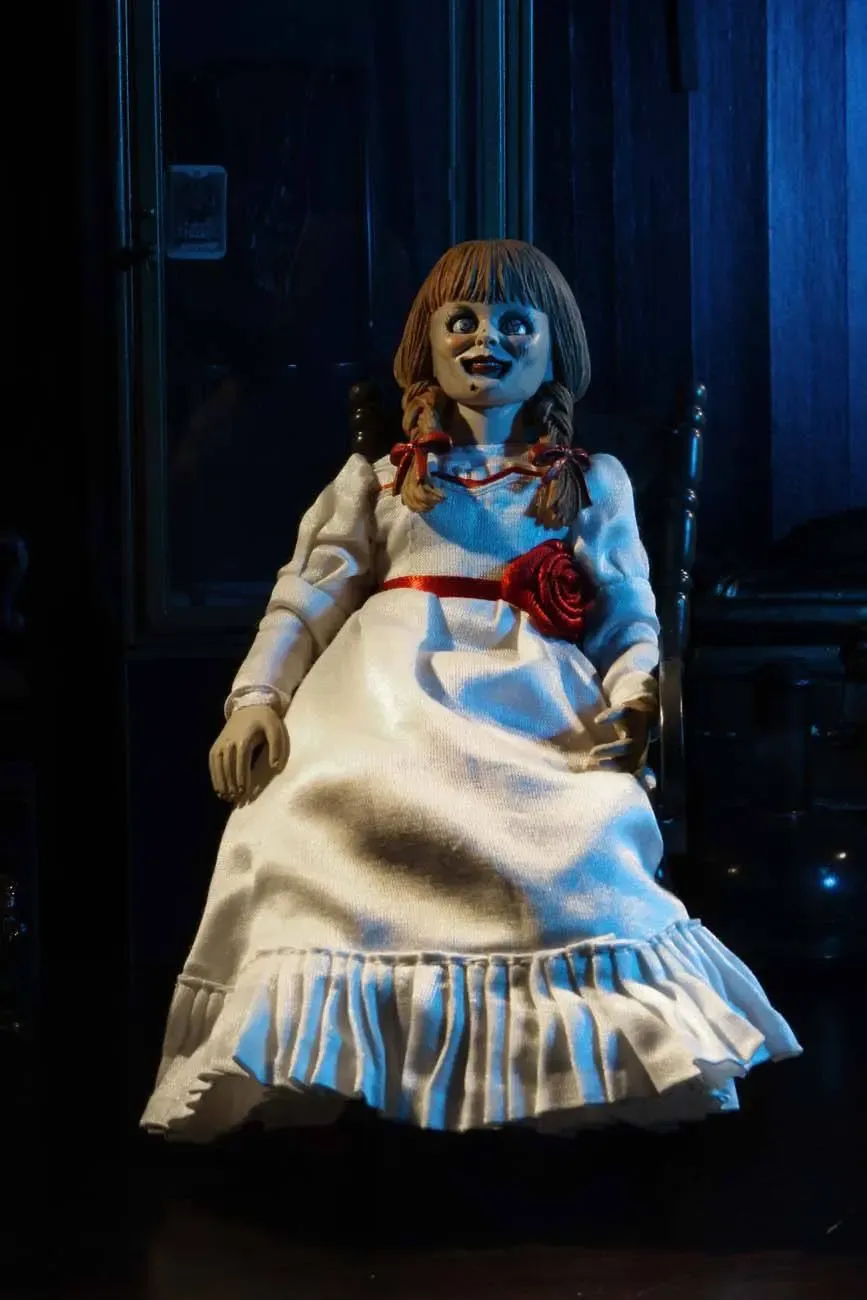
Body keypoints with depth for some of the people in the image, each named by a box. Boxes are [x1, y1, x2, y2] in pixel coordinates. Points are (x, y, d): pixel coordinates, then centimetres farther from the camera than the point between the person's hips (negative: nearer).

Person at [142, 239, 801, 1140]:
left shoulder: (595, 483, 26)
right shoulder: (380, 475, 27)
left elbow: (630, 624, 17)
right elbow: (308, 599, 17)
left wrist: (637, 694, -7)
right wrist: (256, 697, -1)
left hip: (531, 696, 0)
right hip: (391, 685, 0)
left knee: (577, 834, -34)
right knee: (349, 802, -35)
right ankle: (310, 1062, -35)